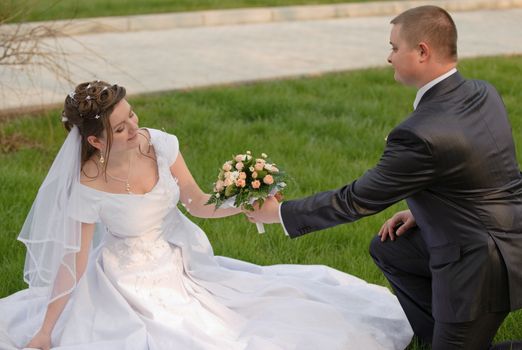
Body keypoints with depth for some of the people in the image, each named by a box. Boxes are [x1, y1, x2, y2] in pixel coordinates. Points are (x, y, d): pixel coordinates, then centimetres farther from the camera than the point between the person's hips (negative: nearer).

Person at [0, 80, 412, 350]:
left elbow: (198, 202, -1)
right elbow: (74, 262, -17)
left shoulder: (160, 144, -15)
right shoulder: (88, 187, -25)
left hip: (180, 264, 5)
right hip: (133, 283, -5)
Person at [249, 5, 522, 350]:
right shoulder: (484, 93, -1)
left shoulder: (420, 134, -28)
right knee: (387, 247, 20)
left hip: (482, 265, -9)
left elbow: (356, 200, -17)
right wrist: (424, 211, 11)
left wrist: (280, 212, -5)